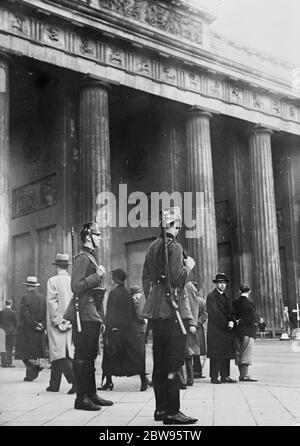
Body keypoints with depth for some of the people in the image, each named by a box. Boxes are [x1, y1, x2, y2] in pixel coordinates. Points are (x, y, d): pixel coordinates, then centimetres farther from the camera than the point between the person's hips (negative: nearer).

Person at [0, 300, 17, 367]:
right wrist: (15, 329, 12)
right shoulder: (13, 312, -7)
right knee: (10, 348, 0)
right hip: (11, 331, -3)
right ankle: (9, 363, -1)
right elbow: (15, 322, -4)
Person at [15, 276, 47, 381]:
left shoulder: (25, 298, -9)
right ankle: (30, 375, 11)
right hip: (39, 333, 5)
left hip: (26, 330, -5)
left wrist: (35, 325, -11)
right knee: (34, 352, 10)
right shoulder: (43, 298, 6)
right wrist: (42, 325, -1)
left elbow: (26, 314, -15)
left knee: (25, 353, 2)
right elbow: (47, 314, 3)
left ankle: (35, 365, -17)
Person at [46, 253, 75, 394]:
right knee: (58, 352, 14)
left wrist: (58, 322, -11)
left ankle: (76, 380, -22)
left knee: (59, 352, -6)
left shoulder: (53, 281, -7)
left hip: (56, 323, -5)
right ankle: (54, 385, 21)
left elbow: (52, 303, -14)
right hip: (71, 322, 5)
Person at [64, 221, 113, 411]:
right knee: (82, 357, -5)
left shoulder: (92, 257, 20)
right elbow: (76, 287, -19)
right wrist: (97, 275, -21)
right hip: (84, 315, -10)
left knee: (90, 356, 13)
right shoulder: (83, 258, -10)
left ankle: (91, 394, 20)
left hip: (92, 316, 10)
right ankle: (81, 398, -1)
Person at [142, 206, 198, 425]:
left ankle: (161, 408, 18)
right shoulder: (174, 247, -10)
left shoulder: (153, 247, 15)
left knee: (160, 362, 11)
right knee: (174, 361, -5)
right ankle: (172, 412, -4)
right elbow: (177, 279, -19)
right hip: (172, 309, -9)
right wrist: (189, 265, -2)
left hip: (156, 310, 9)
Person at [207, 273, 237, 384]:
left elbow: (231, 312, 17)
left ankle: (225, 376, 11)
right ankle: (214, 377, -3)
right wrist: (226, 324, -14)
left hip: (227, 330, 7)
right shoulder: (211, 296, -4)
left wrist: (232, 321, -3)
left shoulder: (226, 297, 20)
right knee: (215, 354, -6)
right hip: (215, 330, -7)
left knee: (227, 354, 6)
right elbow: (215, 313, -12)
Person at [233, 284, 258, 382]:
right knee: (247, 353, -5)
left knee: (239, 353, 11)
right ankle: (245, 375, -8)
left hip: (237, 331, 6)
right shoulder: (250, 303, -9)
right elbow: (254, 317, -14)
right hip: (248, 331, -6)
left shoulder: (235, 303, 9)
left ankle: (242, 375, 15)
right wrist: (242, 322, -8)